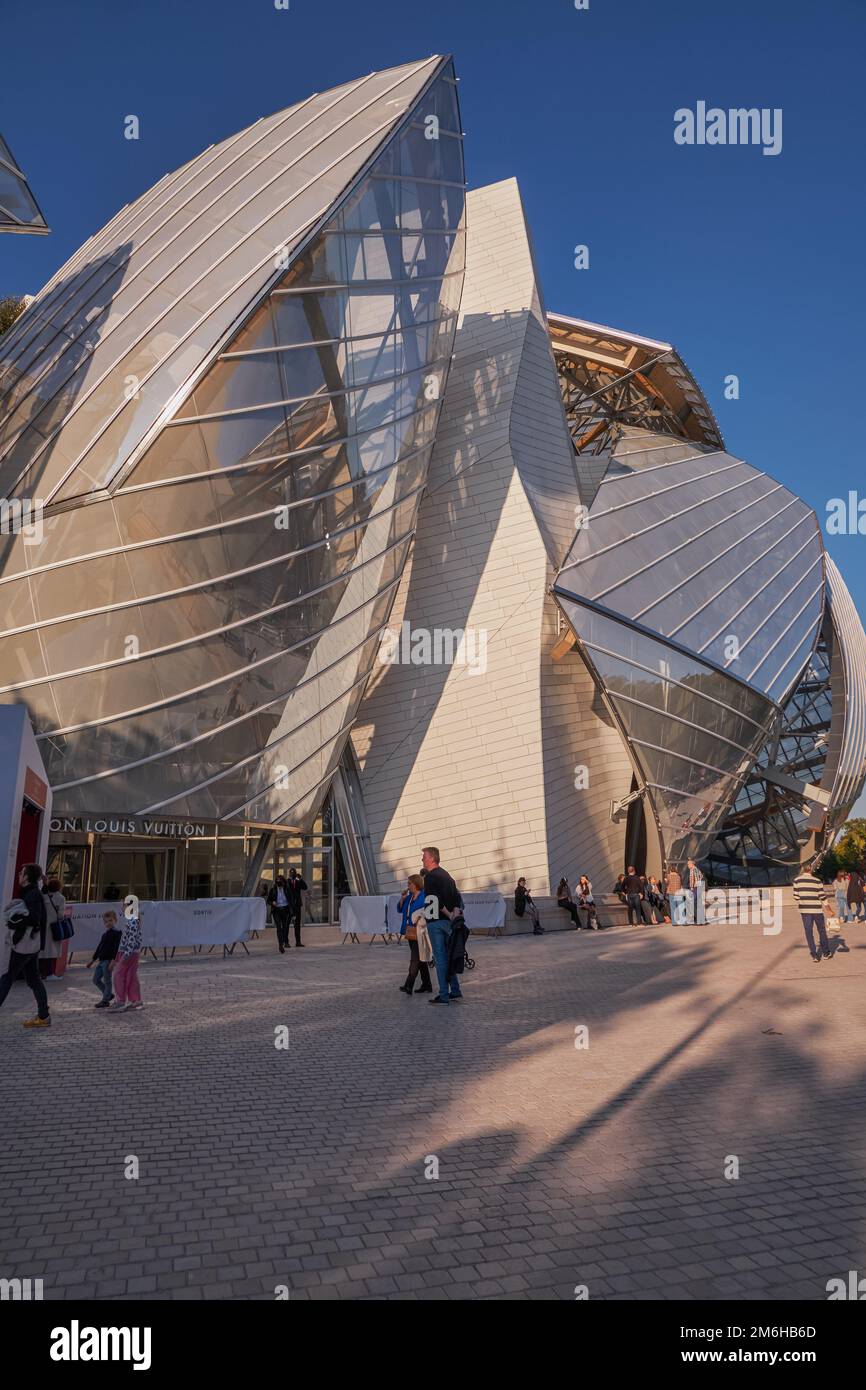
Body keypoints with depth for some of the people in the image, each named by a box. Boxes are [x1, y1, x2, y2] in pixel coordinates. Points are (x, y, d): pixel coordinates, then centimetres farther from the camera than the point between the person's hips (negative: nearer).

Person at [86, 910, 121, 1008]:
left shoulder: (117, 932, -10)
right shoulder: (105, 934, 16)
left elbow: (116, 948, -17)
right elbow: (99, 948, 23)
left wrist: (113, 961, -24)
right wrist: (92, 960, 25)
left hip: (108, 960, -9)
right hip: (101, 960, 9)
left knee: (106, 980, -1)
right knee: (96, 979, 11)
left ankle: (105, 1000, 8)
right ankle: (109, 994, 24)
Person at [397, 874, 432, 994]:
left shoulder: (424, 896, -11)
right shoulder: (409, 897, 14)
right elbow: (400, 909, 19)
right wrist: (402, 898, 4)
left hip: (419, 933, -9)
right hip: (411, 933, 9)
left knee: (415, 959, -12)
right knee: (420, 960, 13)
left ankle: (409, 986, -16)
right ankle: (427, 985, 20)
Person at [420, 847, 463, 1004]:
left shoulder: (430, 877, -12)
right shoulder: (446, 875, 14)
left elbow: (436, 900, -21)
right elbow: (457, 897, 10)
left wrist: (448, 914, -12)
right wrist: (455, 914, 1)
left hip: (436, 922, -8)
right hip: (448, 922, 8)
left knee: (440, 958, -3)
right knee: (448, 956, 16)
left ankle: (444, 995, 0)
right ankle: (455, 991, 20)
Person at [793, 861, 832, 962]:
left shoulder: (797, 880, -2)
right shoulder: (817, 881, -4)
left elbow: (796, 896, 0)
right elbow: (822, 897, -4)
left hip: (805, 909, 0)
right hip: (817, 909, 0)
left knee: (808, 931, 5)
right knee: (822, 930, 15)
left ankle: (814, 955, 1)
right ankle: (826, 953, 26)